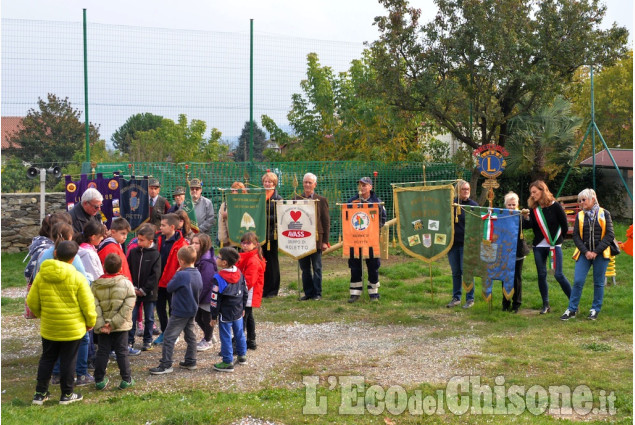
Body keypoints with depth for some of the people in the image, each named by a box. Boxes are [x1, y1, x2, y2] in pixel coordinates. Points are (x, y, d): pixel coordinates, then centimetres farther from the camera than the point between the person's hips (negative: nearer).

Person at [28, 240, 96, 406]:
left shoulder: (41, 275, -4)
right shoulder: (77, 277, -15)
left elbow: (32, 301, 2)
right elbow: (87, 303, -11)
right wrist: (90, 321, 4)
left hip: (48, 328, 3)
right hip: (72, 328, -3)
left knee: (47, 359, 16)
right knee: (68, 361, 8)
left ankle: (40, 394, 21)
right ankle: (67, 394, 16)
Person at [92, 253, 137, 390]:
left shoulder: (96, 285, -5)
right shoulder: (126, 284, -8)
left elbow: (94, 307, -10)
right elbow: (128, 306, -14)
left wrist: (100, 325, -10)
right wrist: (114, 322, -14)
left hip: (103, 327, 1)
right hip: (121, 327, -1)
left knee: (102, 352, 10)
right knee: (122, 352, 7)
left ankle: (99, 380, 15)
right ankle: (126, 379, 12)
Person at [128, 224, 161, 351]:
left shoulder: (155, 255, -7)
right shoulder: (133, 252, 1)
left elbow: (155, 275, -10)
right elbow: (128, 271, 3)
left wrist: (144, 290, -11)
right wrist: (133, 287, -5)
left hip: (149, 292, -2)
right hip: (134, 291, 2)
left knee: (149, 318, 8)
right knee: (131, 316, 4)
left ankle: (148, 341, 20)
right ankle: (130, 340, 15)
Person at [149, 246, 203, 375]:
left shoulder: (181, 275, -22)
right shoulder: (198, 274, 1)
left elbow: (169, 288, -12)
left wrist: (175, 275, -1)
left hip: (180, 312, -8)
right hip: (192, 311, 8)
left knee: (169, 337, -3)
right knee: (191, 336, 17)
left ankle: (166, 365, -3)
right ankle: (191, 361, 24)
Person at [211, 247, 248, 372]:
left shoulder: (219, 278, -19)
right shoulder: (239, 274, 1)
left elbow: (215, 299, -16)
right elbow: (245, 292, 11)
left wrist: (214, 316, -8)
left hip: (225, 313, -6)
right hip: (238, 312, 7)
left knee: (226, 337, 2)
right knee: (239, 333, 20)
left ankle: (228, 362, 7)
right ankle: (242, 356, 32)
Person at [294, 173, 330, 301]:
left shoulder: (321, 200, 2)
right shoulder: (297, 199, 9)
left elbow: (326, 222, 1)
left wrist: (325, 241, -5)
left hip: (316, 238, -3)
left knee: (317, 268, 2)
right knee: (304, 268, 7)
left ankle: (317, 293, 10)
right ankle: (308, 292, 16)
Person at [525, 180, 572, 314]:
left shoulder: (555, 206, -7)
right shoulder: (533, 208, 5)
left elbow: (565, 225, -1)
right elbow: (530, 225, -9)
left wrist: (557, 239, 4)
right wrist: (526, 218, -28)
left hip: (554, 245, -4)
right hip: (539, 246, 4)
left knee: (558, 274, -10)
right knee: (541, 275, 6)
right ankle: (545, 305, 16)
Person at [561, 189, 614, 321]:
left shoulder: (604, 214, 2)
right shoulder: (580, 216, 8)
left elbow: (610, 235, -3)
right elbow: (576, 236, 4)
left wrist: (596, 251, -10)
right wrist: (585, 251, -9)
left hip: (600, 254, -1)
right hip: (584, 253, 1)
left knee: (598, 283, 5)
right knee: (578, 281, -5)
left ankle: (595, 309, 18)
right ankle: (572, 309, 3)